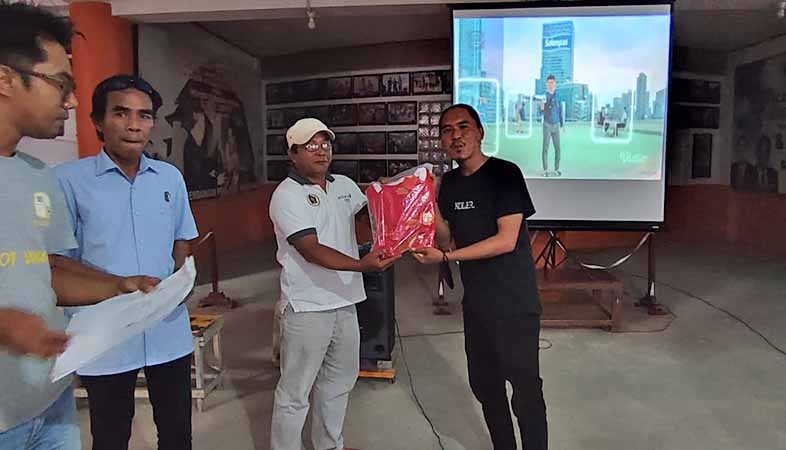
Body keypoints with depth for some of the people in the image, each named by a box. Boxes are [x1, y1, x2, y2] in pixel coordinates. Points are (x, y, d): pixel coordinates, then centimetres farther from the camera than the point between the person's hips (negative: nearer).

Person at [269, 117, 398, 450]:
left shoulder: (345, 185, 10)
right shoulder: (287, 195, -13)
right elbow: (311, 250, -22)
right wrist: (361, 265, -34)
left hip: (345, 302, 8)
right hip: (308, 308, -7)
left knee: (339, 382, 21)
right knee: (295, 392, 4)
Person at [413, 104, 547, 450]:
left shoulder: (504, 174, -14)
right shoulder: (449, 182, 6)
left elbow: (506, 240, -20)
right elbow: (446, 239, 8)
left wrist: (445, 257, -20)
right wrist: (431, 204, -7)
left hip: (514, 304, -7)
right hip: (476, 301, 7)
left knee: (526, 391, 2)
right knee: (485, 385, 19)